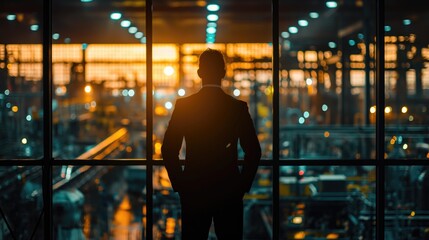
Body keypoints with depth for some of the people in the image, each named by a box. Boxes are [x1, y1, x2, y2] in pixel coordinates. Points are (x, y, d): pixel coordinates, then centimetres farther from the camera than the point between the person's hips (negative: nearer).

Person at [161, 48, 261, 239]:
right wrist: (243, 185, 5)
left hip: (193, 190, 0)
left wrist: (179, 184, 5)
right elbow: (253, 151, -4)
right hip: (229, 191, 0)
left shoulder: (183, 105, -3)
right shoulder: (238, 107, -4)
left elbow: (168, 150, -3)